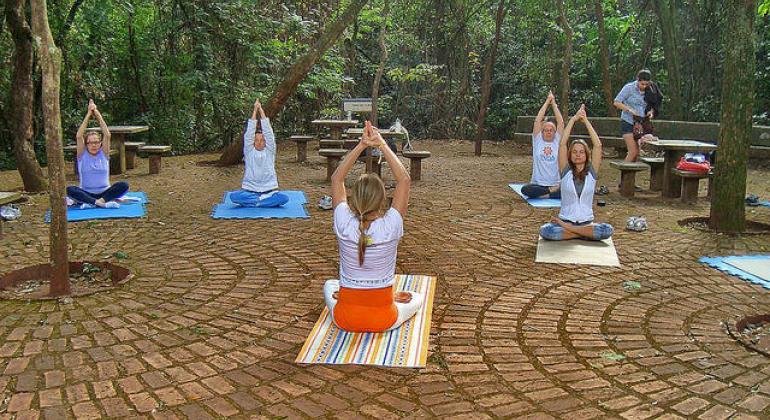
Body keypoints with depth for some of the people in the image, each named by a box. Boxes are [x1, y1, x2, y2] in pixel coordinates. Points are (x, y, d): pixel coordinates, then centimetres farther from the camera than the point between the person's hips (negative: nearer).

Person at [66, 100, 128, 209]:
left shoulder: (103, 154, 5)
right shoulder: (82, 155, 3)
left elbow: (107, 135, -9)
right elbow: (78, 136, -12)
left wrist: (97, 113, -11)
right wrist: (88, 115, -13)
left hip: (104, 192, 1)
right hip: (86, 193, -1)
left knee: (124, 185, -28)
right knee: (69, 190, -31)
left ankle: (88, 203, -34)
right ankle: (102, 203, -41)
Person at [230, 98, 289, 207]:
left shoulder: (269, 151, 6)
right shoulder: (249, 152, 6)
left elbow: (268, 132, -2)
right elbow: (249, 133, -3)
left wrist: (261, 110, -3)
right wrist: (255, 110, -4)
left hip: (269, 190, 0)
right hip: (249, 189, 0)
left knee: (284, 198, -31)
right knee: (233, 196, -31)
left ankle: (252, 201, -19)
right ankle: (265, 200, -19)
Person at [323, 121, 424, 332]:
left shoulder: (344, 225, -17)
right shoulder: (391, 227, -21)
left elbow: (337, 178, -4)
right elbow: (404, 180, -10)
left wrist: (361, 145, -9)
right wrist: (382, 145, -10)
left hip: (345, 318, 1)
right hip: (383, 320, -1)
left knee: (330, 285, 35)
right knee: (418, 298, 30)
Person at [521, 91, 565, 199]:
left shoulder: (557, 141, 11)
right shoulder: (538, 141, 9)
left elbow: (561, 122, 3)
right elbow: (537, 121, 2)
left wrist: (553, 103, 6)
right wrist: (547, 102, 6)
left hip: (556, 184, 1)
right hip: (538, 184, -1)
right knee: (525, 189, -34)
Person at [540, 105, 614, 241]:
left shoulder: (591, 172, 5)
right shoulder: (566, 171, 3)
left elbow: (598, 145, -4)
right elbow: (562, 144, -6)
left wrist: (586, 120, -5)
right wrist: (573, 119, -7)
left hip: (587, 222, 1)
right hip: (565, 219, -1)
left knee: (607, 230, -30)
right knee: (545, 231, -32)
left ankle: (567, 229, -15)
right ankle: (584, 234, -15)